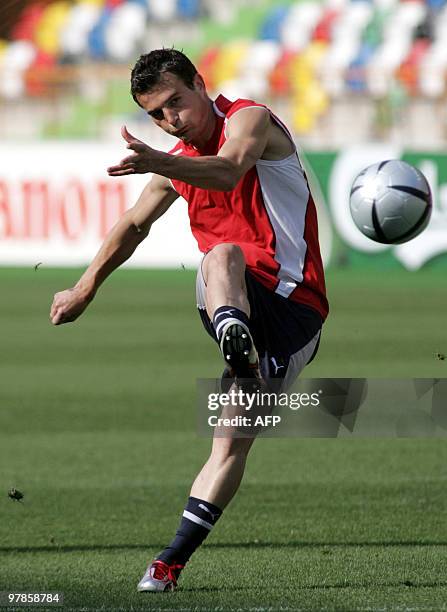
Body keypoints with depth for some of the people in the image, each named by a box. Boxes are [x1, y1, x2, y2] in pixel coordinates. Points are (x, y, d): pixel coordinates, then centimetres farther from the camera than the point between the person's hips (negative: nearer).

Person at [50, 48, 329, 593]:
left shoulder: (249, 119, -7)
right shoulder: (178, 164, 18)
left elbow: (228, 170, -31)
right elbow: (134, 225, 37)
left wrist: (159, 163, -48)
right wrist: (85, 288, 44)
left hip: (293, 302, -8)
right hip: (242, 308, 8)